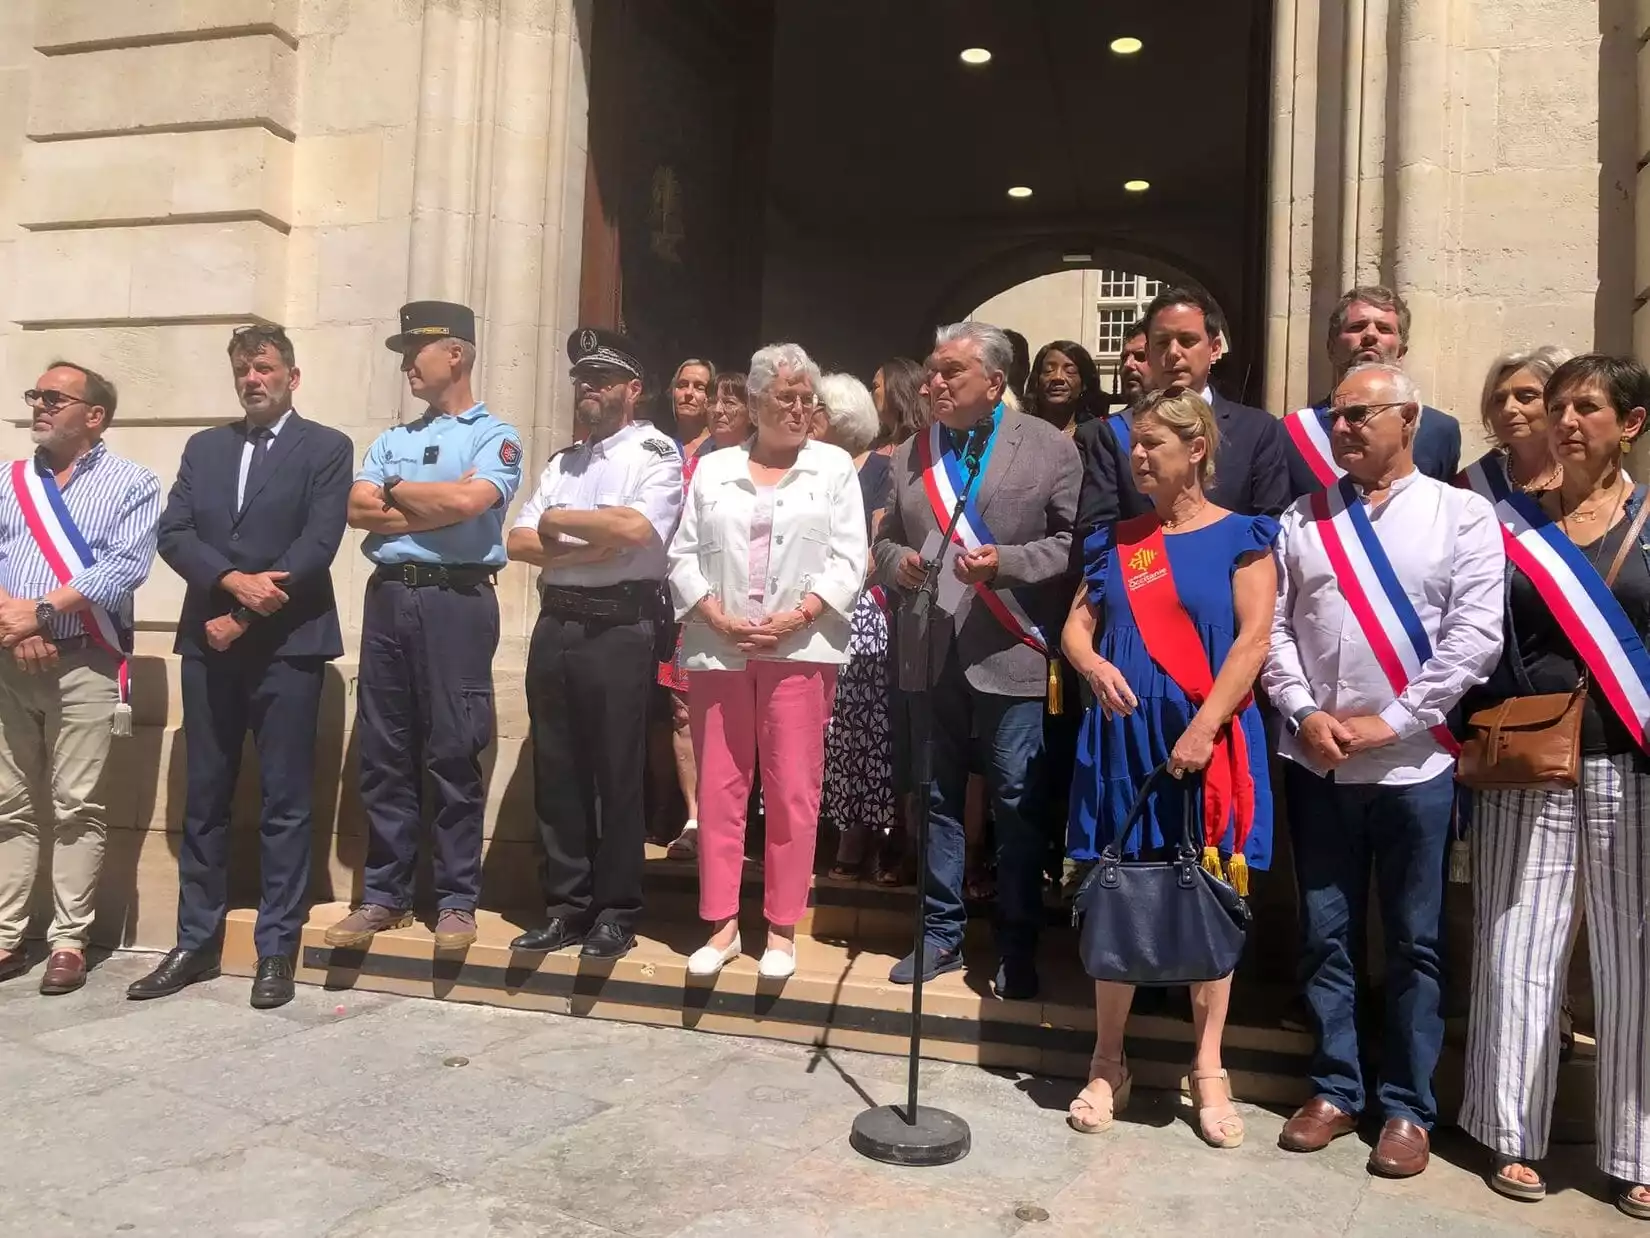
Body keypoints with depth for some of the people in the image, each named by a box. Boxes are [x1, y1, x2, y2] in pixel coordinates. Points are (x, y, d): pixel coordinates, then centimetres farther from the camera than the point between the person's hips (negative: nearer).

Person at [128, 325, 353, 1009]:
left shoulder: (326, 447, 2)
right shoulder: (204, 447, 16)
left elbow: (319, 543, -10)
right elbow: (173, 534, 4)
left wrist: (246, 615, -12)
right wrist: (232, 580, -14)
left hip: (287, 644, -4)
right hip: (209, 641, 5)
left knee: (285, 803, 1)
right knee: (204, 800, 10)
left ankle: (276, 950, 10)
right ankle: (196, 943, 20)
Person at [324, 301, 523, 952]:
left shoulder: (493, 436, 2)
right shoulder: (391, 440, 19)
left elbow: (469, 500, -17)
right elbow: (357, 509, 4)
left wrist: (395, 493, -1)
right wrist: (436, 505, -7)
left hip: (456, 599, -6)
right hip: (388, 598, 6)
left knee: (453, 756, -1)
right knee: (383, 755, 8)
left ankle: (457, 901, 8)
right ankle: (384, 895, 17)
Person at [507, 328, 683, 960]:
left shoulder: (656, 453, -2)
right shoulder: (563, 462, 18)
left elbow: (635, 527, -20)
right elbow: (519, 542, 8)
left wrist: (558, 519, -6)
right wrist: (586, 551, -9)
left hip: (620, 628, -6)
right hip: (556, 625, 7)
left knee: (617, 774, 0)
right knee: (557, 772, 9)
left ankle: (615, 913, 11)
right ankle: (566, 907, 19)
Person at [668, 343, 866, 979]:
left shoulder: (834, 466, 8)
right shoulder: (712, 469, 13)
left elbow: (847, 560, 0)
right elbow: (684, 556, 8)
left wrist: (794, 619, -12)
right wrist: (718, 619, -7)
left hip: (800, 648, -2)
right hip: (717, 648, 2)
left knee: (793, 791, 1)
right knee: (719, 787, 5)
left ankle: (782, 928, 12)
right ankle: (722, 924, 15)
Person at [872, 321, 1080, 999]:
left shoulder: (1049, 447, 0)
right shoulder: (911, 454, 14)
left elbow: (1076, 542, -4)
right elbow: (885, 540, 18)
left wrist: (1006, 561, -17)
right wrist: (899, 561, -4)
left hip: (1010, 653, -4)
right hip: (933, 656, 4)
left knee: (1018, 804, 2)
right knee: (937, 797, 12)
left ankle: (1016, 947, 15)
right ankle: (941, 931, 25)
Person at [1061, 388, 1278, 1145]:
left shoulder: (1241, 536, 1)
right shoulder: (1118, 541, 11)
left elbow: (1254, 639, -8)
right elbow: (1076, 625, 9)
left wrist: (1203, 727, -17)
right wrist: (1093, 665, -14)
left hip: (1208, 741, -3)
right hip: (1124, 737, 3)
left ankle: (1208, 1070, 19)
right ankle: (1108, 1065, 19)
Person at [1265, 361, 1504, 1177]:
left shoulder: (1462, 515, 0)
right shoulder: (1303, 521, 9)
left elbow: (1475, 636, -8)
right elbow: (1273, 626, 5)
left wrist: (1390, 722, -12)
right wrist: (1303, 713, -8)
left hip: (1413, 763, -2)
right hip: (1317, 762, 3)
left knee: (1413, 943, 7)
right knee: (1326, 936, 10)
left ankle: (1408, 1109, 21)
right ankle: (1334, 1091, 24)